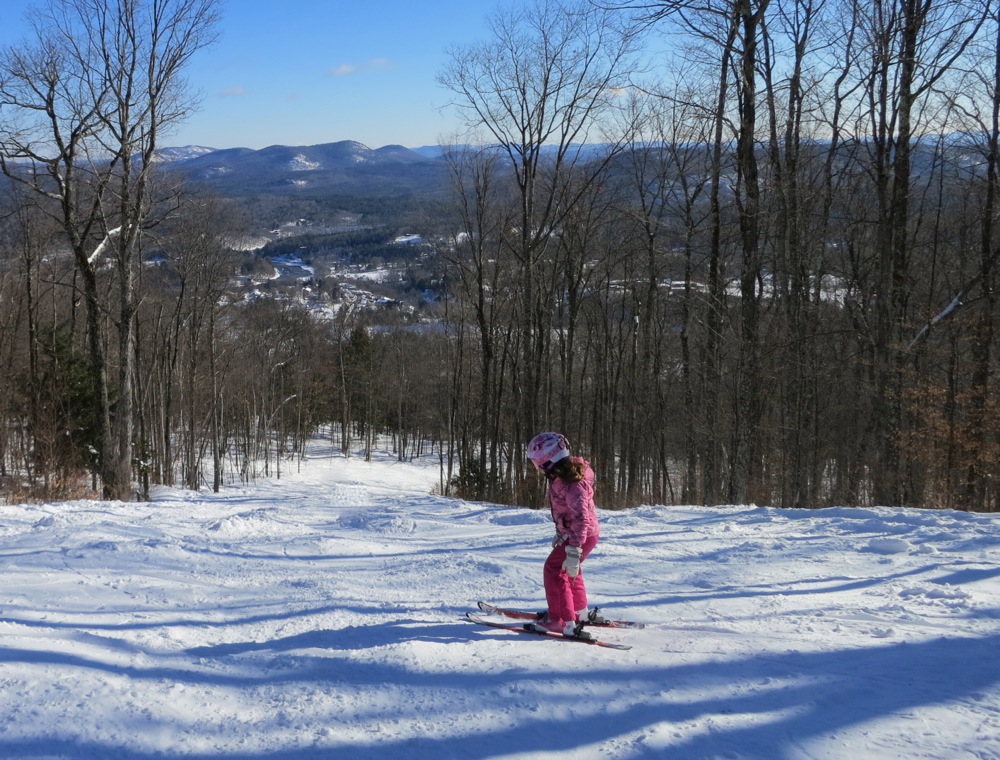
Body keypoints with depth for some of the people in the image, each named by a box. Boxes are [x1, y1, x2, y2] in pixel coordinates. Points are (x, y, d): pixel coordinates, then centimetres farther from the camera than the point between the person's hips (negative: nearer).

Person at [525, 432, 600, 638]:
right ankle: (578, 611, 46)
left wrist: (573, 552, -37)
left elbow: (580, 518, -34)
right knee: (568, 568, 27)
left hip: (582, 535, -11)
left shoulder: (572, 483, -30)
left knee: (554, 569, -8)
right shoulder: (561, 476, 2)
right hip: (573, 532, 11)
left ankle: (561, 620, -4)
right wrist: (561, 533, 27)